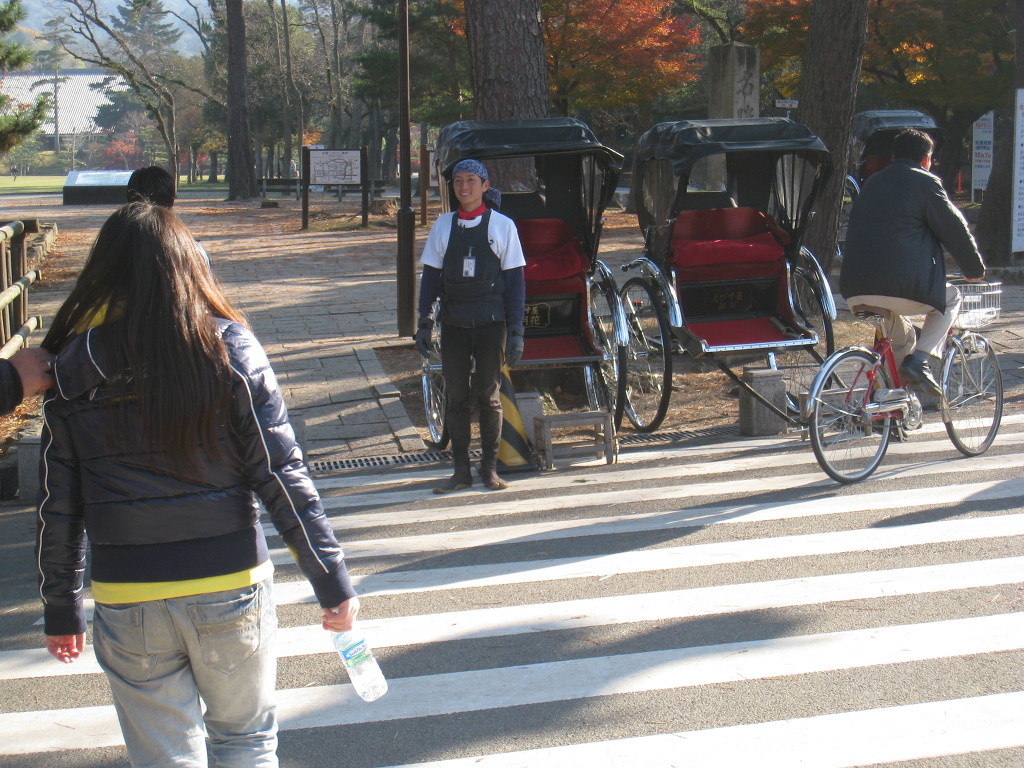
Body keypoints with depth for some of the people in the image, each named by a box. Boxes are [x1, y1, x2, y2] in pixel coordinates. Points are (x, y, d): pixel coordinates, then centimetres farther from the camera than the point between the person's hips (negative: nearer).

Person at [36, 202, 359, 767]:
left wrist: (61, 610, 12)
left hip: (125, 603, 1)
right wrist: (332, 582, -4)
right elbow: (281, 476, -10)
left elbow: (58, 507, 1)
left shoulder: (72, 365, -2)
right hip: (229, 588, -1)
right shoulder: (228, 348, -8)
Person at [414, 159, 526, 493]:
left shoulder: (502, 225, 0)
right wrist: (424, 323, 1)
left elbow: (515, 280, -1)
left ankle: (489, 467, 12)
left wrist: (516, 331, -6)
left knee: (488, 395, 3)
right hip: (453, 323, 2)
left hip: (490, 322, -2)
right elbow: (430, 277, 9)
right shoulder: (443, 225, 6)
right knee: (456, 396, 4)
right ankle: (461, 470, 10)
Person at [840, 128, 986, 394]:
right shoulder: (926, 182, 1)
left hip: (855, 291, 7)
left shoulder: (872, 183, 22)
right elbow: (955, 230, 5)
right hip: (902, 287, -7)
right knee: (951, 298, 22)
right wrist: (975, 269, 20)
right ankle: (919, 359, 4)